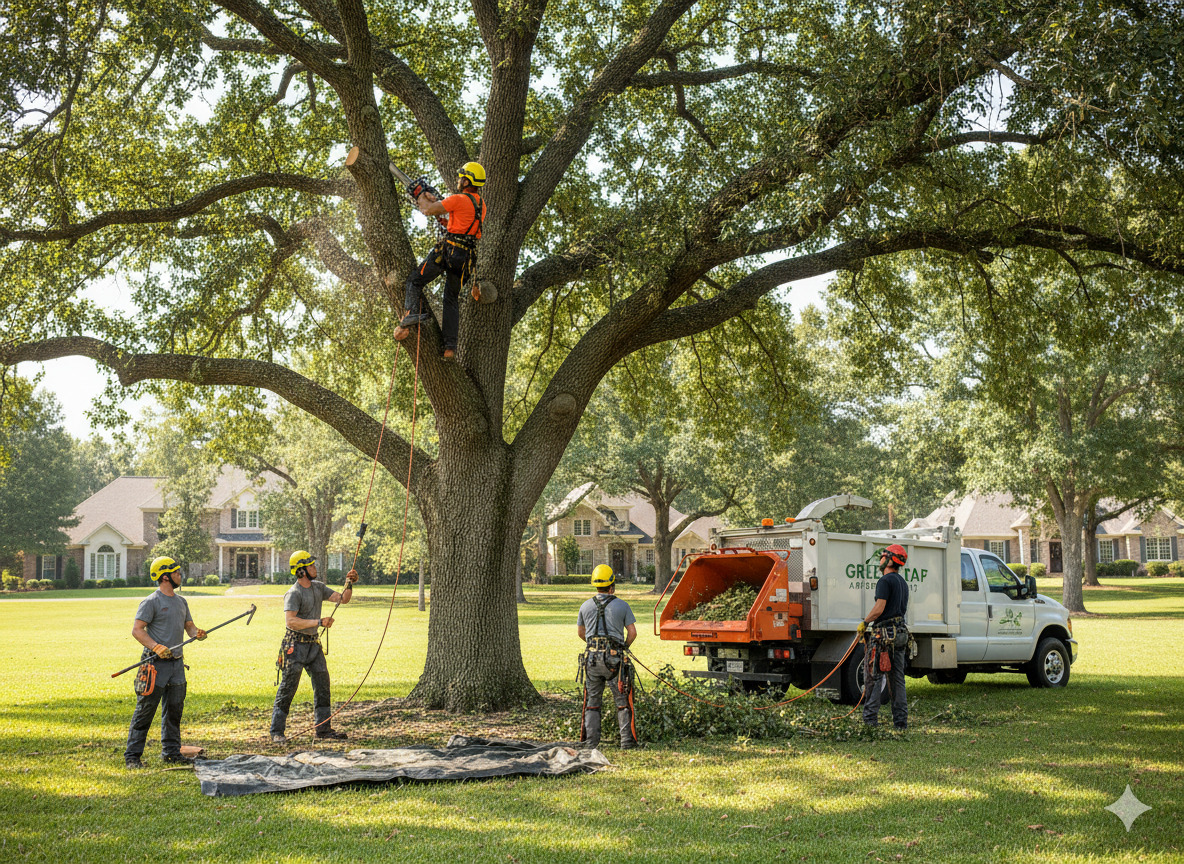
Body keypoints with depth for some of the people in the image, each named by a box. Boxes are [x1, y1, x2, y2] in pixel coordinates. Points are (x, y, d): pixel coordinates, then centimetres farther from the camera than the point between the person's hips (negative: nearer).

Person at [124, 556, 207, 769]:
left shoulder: (181, 601, 16)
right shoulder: (151, 602, -9)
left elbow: (189, 626, 19)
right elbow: (137, 630, -14)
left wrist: (197, 633, -5)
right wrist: (155, 646, -27)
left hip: (176, 663, 8)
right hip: (156, 664, -8)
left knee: (174, 710, 12)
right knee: (146, 710, -5)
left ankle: (171, 752, 21)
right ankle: (132, 755, 0)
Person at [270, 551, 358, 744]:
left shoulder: (319, 587, 9)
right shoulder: (294, 594, -16)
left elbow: (343, 599, 11)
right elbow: (290, 621, -27)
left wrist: (349, 584, -7)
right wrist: (318, 622, -30)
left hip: (313, 644, 8)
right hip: (296, 645, -8)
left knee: (322, 685, 8)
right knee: (288, 688, -5)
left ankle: (323, 729, 15)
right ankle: (277, 731, 1)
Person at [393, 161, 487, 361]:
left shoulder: (459, 200, -10)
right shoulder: (481, 205, 15)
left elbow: (429, 210, -6)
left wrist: (422, 199, 15)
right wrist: (435, 200, 32)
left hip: (448, 249, -7)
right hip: (467, 256, 7)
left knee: (415, 280, 6)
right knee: (452, 299, 14)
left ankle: (412, 312, -19)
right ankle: (450, 346, 7)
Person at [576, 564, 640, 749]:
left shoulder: (586, 606, 7)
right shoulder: (622, 605, -1)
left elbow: (580, 632, 18)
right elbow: (632, 632, 1)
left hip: (592, 657, 3)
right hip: (614, 658, -3)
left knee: (592, 702, 10)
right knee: (622, 701, 4)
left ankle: (591, 742, 8)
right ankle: (627, 740, -1)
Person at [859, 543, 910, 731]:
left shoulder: (886, 581, -10)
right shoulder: (903, 582, 19)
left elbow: (879, 608, -18)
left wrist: (864, 622, -4)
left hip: (884, 634, -9)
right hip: (900, 634, 9)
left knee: (874, 677, -4)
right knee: (897, 680, 9)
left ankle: (870, 719, -6)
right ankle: (901, 722, 8)